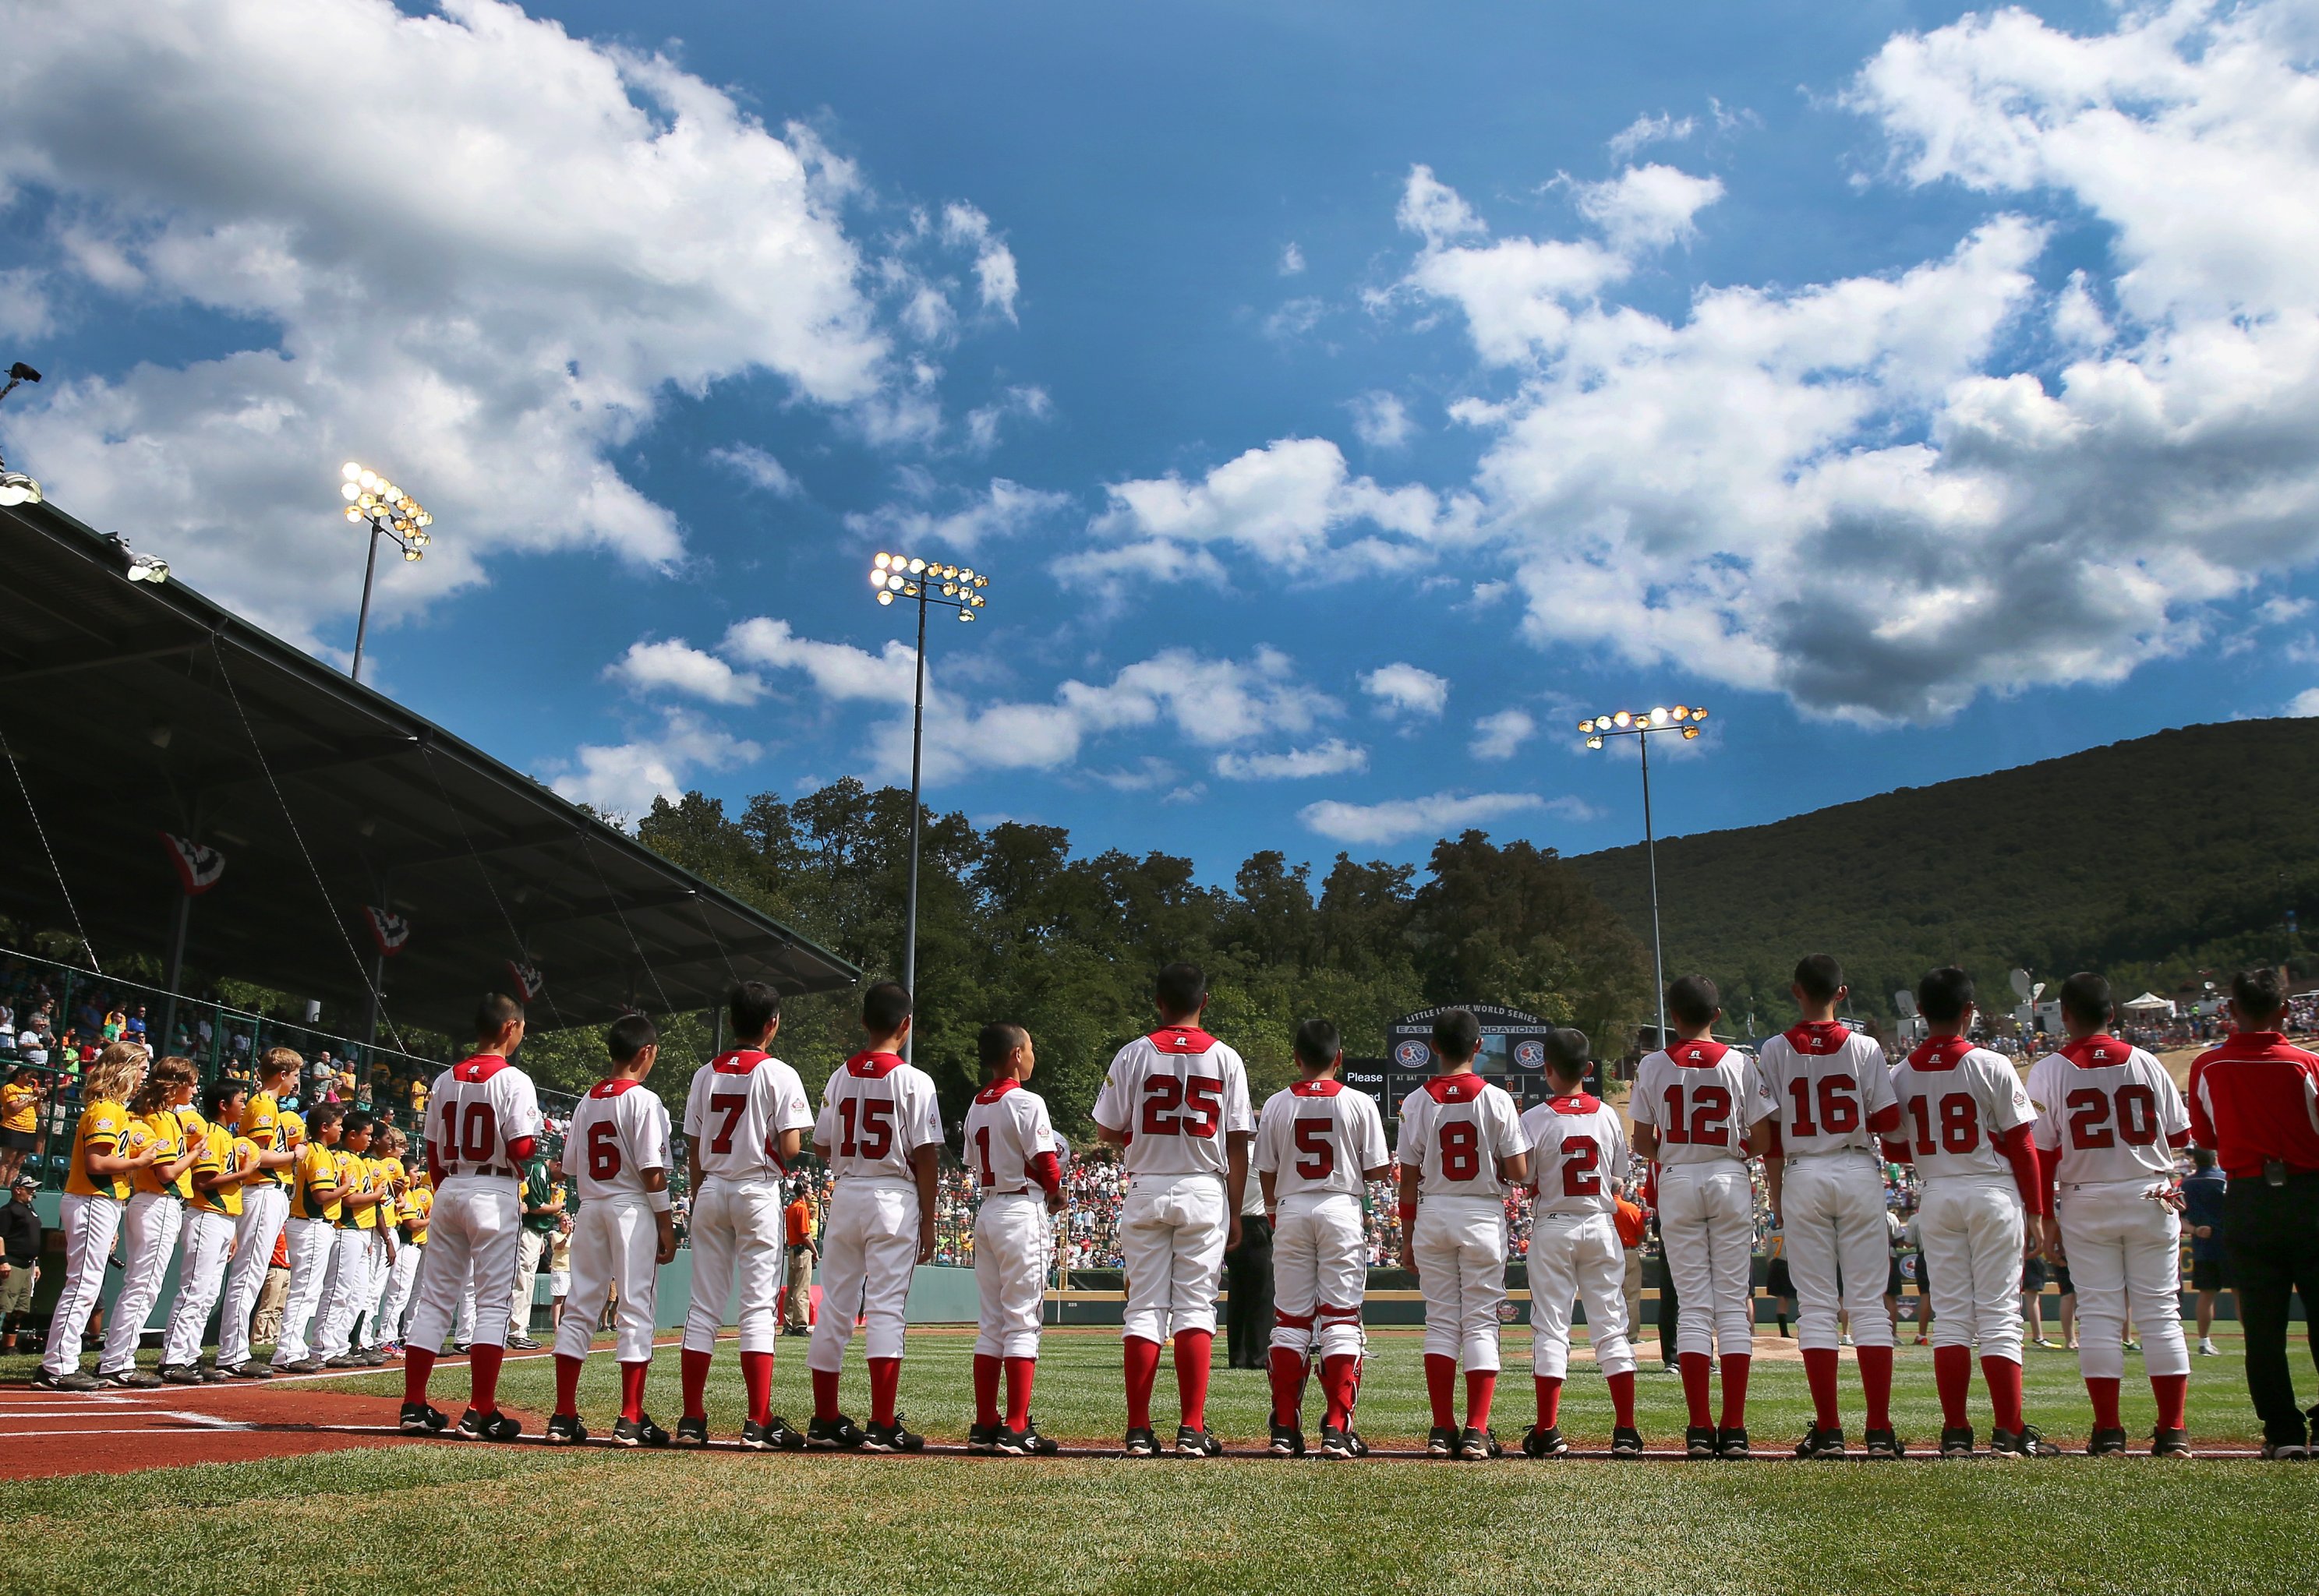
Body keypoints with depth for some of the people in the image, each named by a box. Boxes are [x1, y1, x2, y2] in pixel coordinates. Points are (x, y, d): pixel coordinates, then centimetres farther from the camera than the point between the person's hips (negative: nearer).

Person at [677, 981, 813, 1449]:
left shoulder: (706, 1074, 7)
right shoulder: (779, 1075, -6)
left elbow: (692, 1150, 8)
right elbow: (790, 1147, -12)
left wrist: (699, 1201, 16)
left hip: (711, 1191, 4)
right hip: (757, 1192, -4)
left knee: (703, 1306, 7)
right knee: (757, 1306, -3)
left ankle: (692, 1420, 9)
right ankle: (759, 1423, -6)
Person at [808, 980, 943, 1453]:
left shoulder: (841, 1077, 6)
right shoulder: (913, 1081, -7)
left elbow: (821, 1147, 10)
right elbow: (925, 1157, -9)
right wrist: (927, 1221, -3)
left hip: (844, 1196, 5)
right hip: (893, 1200, -4)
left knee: (834, 1308, 9)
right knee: (886, 1308, -4)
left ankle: (825, 1421, 16)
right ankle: (882, 1426, -5)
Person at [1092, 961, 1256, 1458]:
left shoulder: (1134, 1055, -1)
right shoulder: (1225, 1058, 1)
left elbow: (1107, 1131, 2)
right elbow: (1238, 1143, 0)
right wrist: (1235, 1213, 6)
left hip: (1146, 1191, 0)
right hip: (1204, 1193, 0)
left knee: (1144, 1307, 4)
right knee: (1195, 1306, 3)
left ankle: (1139, 1432, 3)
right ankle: (1192, 1429, -1)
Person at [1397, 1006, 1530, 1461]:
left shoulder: (1417, 1102, -2)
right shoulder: (1496, 1099, -5)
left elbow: (1409, 1179, 0)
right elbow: (1519, 1172, -8)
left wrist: (1408, 1238, 8)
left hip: (1432, 1216, 1)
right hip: (1483, 1215, -1)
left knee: (1440, 1321, 8)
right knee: (1480, 1322, 3)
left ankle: (1442, 1431, 8)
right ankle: (1476, 1432, -2)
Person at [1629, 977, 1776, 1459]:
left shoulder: (1654, 1066, -1)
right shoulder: (1739, 1063, -2)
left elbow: (1642, 1143, 1)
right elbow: (1762, 1140, -3)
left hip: (1677, 1184, 0)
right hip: (1730, 1183, 0)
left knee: (1693, 1302, 4)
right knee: (1733, 1301, 3)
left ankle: (1699, 1429, 0)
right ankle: (1734, 1429, 1)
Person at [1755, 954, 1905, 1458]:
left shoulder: (1775, 1051, -1)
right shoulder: (1864, 1048, -1)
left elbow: (1771, 1134, -1)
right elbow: (1888, 1121, -3)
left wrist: (1776, 1198, 7)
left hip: (1803, 1177, 0)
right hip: (1859, 1175, 0)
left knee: (1816, 1305, 3)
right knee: (1866, 1301, 4)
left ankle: (1828, 1431, 2)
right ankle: (1879, 1431, 2)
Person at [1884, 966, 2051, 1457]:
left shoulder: (1902, 1074, 0)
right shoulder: (1991, 1066, -9)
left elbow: (1895, 1149, 6)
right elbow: (2021, 1145, -7)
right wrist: (2035, 1211, 1)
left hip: (1937, 1197, 3)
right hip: (1993, 1194, -3)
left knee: (1950, 1315, 6)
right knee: (1999, 1314, 1)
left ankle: (1956, 1433, 7)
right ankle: (2009, 1433, 1)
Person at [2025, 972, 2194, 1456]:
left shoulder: (2049, 1071, -5)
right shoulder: (2146, 1064, 0)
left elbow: (2042, 1151, -6)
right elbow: (2180, 1134, 8)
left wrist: (2046, 1218, 0)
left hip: (2085, 1205, -1)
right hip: (2151, 1199, 1)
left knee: (2099, 1314, 2)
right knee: (2160, 1312, 5)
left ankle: (2108, 1430, 3)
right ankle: (2172, 1430, 6)